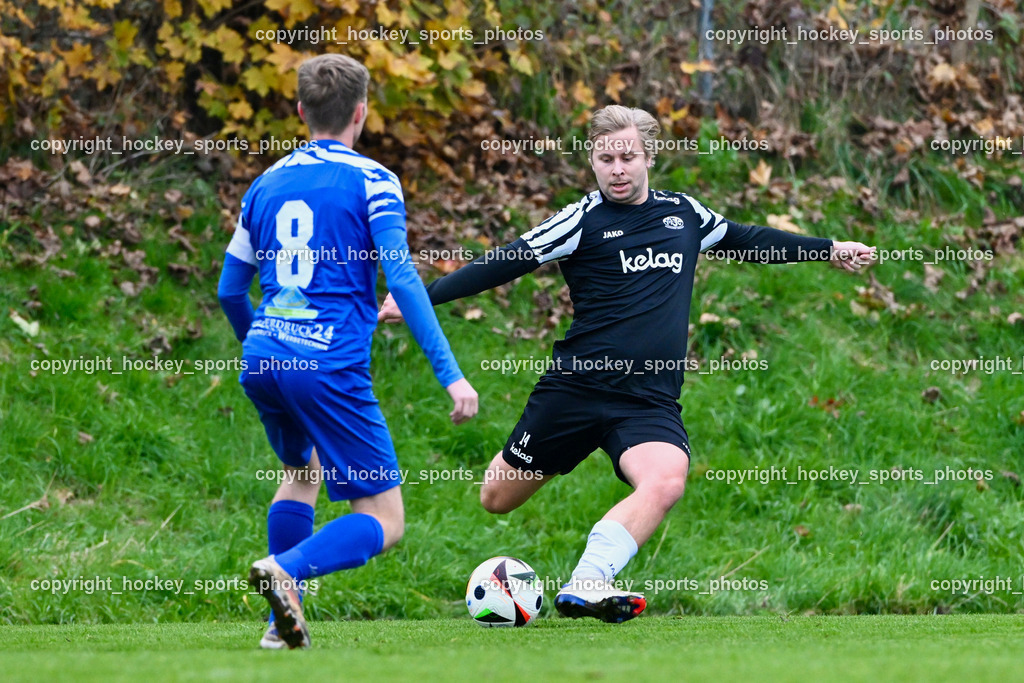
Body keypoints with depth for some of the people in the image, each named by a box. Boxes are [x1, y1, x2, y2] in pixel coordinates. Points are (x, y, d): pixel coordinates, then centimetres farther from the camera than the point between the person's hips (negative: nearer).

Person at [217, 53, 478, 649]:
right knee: (385, 520, -1)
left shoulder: (268, 183, 15)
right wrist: (451, 374, -15)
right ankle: (286, 572, -28)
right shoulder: (371, 181, -1)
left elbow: (230, 290, 21)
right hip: (330, 364, -6)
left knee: (302, 470, 33)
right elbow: (402, 277, -13)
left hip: (263, 357, 6)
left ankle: (283, 621, 22)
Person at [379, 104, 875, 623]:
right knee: (497, 500, 4)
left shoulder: (684, 214, 12)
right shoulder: (583, 219, -2)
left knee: (665, 481, -29)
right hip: (576, 387, -2)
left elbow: (746, 240, 30)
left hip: (650, 400, 2)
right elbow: (505, 263, -6)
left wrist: (829, 249, 37)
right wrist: (420, 298, -14)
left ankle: (583, 587, -28)